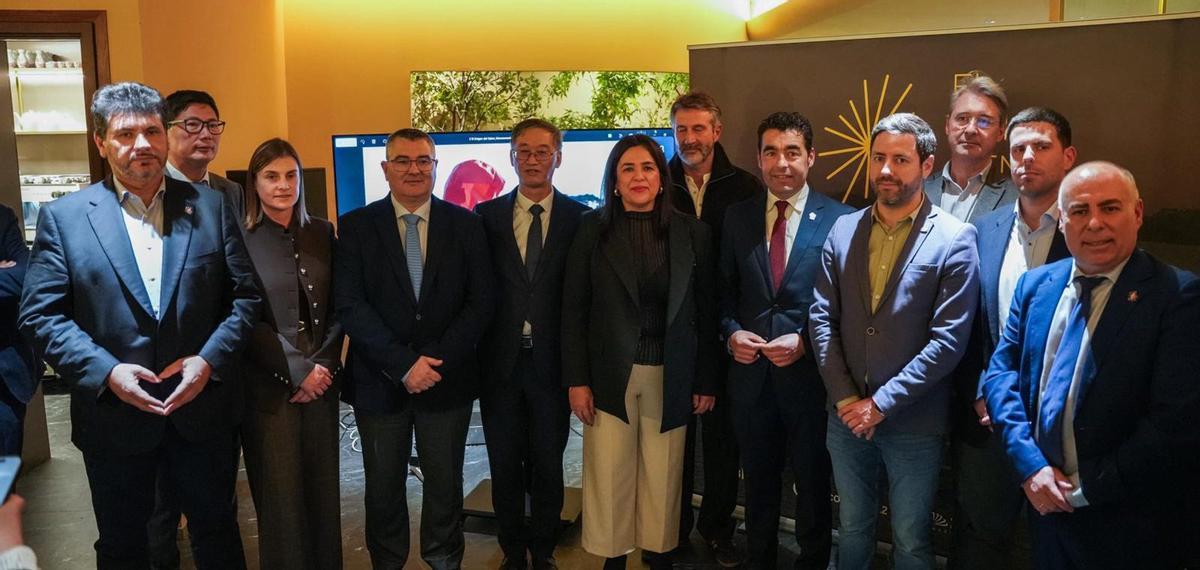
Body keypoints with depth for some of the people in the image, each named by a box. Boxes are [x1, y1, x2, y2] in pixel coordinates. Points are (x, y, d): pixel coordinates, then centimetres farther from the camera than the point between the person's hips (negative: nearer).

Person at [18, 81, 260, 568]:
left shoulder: (210, 206, 1)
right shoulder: (62, 217, -1)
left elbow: (245, 295, 0)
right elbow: (41, 314, -5)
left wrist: (210, 359, -14)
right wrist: (106, 372, -18)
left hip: (204, 407, 1)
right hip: (114, 414, 0)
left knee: (217, 529, 17)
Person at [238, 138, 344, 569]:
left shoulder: (322, 233, 8)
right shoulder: (240, 240, -5)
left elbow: (338, 308, 7)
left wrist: (323, 365, -5)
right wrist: (297, 370, -11)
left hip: (321, 379, 4)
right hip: (268, 385, -4)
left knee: (323, 486, 10)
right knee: (280, 493, 4)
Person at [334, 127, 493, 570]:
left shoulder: (465, 224, 2)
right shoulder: (356, 226, -1)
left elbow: (481, 300, -3)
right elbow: (349, 304, -9)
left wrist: (438, 358, -14)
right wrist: (403, 364, -17)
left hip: (447, 378, 1)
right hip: (380, 379, 0)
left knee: (445, 480, 12)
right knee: (383, 484, 13)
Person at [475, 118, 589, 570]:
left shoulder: (579, 218, -1)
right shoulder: (487, 215, 3)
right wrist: (477, 352, -4)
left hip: (552, 361, -1)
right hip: (500, 360, 1)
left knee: (548, 465, 10)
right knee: (505, 466, 12)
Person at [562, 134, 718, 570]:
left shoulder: (692, 233, 2)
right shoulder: (593, 229, 0)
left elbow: (706, 312, 4)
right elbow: (574, 310, -1)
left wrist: (706, 380, 3)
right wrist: (576, 380, -6)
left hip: (671, 377, 1)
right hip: (610, 375, -1)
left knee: (663, 480, 9)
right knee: (610, 478, 6)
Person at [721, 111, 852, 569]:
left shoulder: (840, 219, -7)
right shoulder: (738, 217, 4)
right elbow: (725, 290, 9)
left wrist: (804, 341, -17)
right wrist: (732, 332, -9)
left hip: (809, 373, -3)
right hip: (751, 373, 3)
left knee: (813, 483, 15)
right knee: (759, 482, 19)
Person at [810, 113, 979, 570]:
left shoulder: (955, 239, -10)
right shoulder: (844, 229, 3)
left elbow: (948, 340, -14)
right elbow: (822, 318, 1)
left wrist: (882, 403, -15)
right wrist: (845, 398, -8)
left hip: (914, 423, -3)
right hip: (847, 414, 3)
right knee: (852, 529, 19)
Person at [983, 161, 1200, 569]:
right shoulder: (1035, 284, 3)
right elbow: (1002, 370, 2)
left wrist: (1086, 489, -15)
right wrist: (1030, 464, -11)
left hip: (1125, 522, -4)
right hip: (1045, 502, 4)